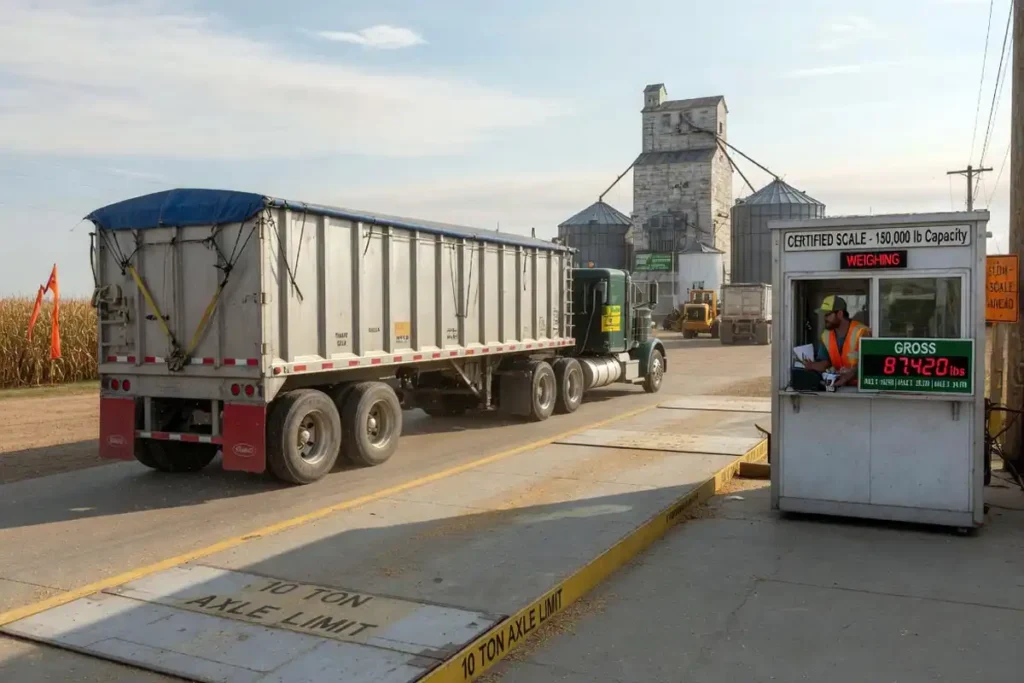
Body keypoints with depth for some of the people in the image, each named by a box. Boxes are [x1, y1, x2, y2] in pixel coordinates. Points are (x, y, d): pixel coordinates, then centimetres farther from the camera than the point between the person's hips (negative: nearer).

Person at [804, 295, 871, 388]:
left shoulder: (861, 332, -13)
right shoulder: (826, 336, 6)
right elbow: (824, 363, 4)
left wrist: (846, 378, -32)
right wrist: (809, 365, -17)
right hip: (841, 385, 5)